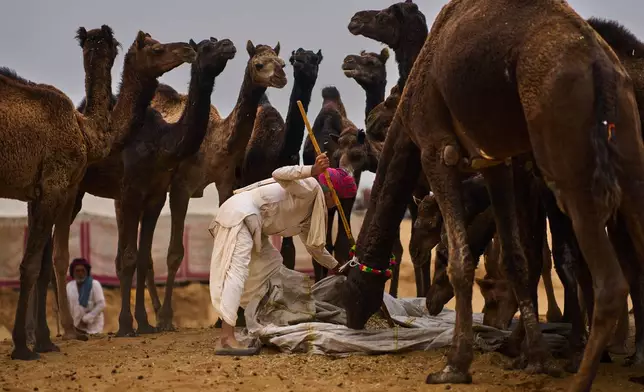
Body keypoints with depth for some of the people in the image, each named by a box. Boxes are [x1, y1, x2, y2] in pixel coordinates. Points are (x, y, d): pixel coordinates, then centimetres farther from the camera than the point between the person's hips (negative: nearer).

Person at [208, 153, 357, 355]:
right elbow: (279, 174, -23)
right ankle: (226, 339, -33)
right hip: (240, 212, -11)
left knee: (272, 265, 17)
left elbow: (313, 244, 35)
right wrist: (312, 171, -36)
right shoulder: (311, 188, -6)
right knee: (237, 270, -21)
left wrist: (337, 267, 38)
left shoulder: (309, 211, 23)